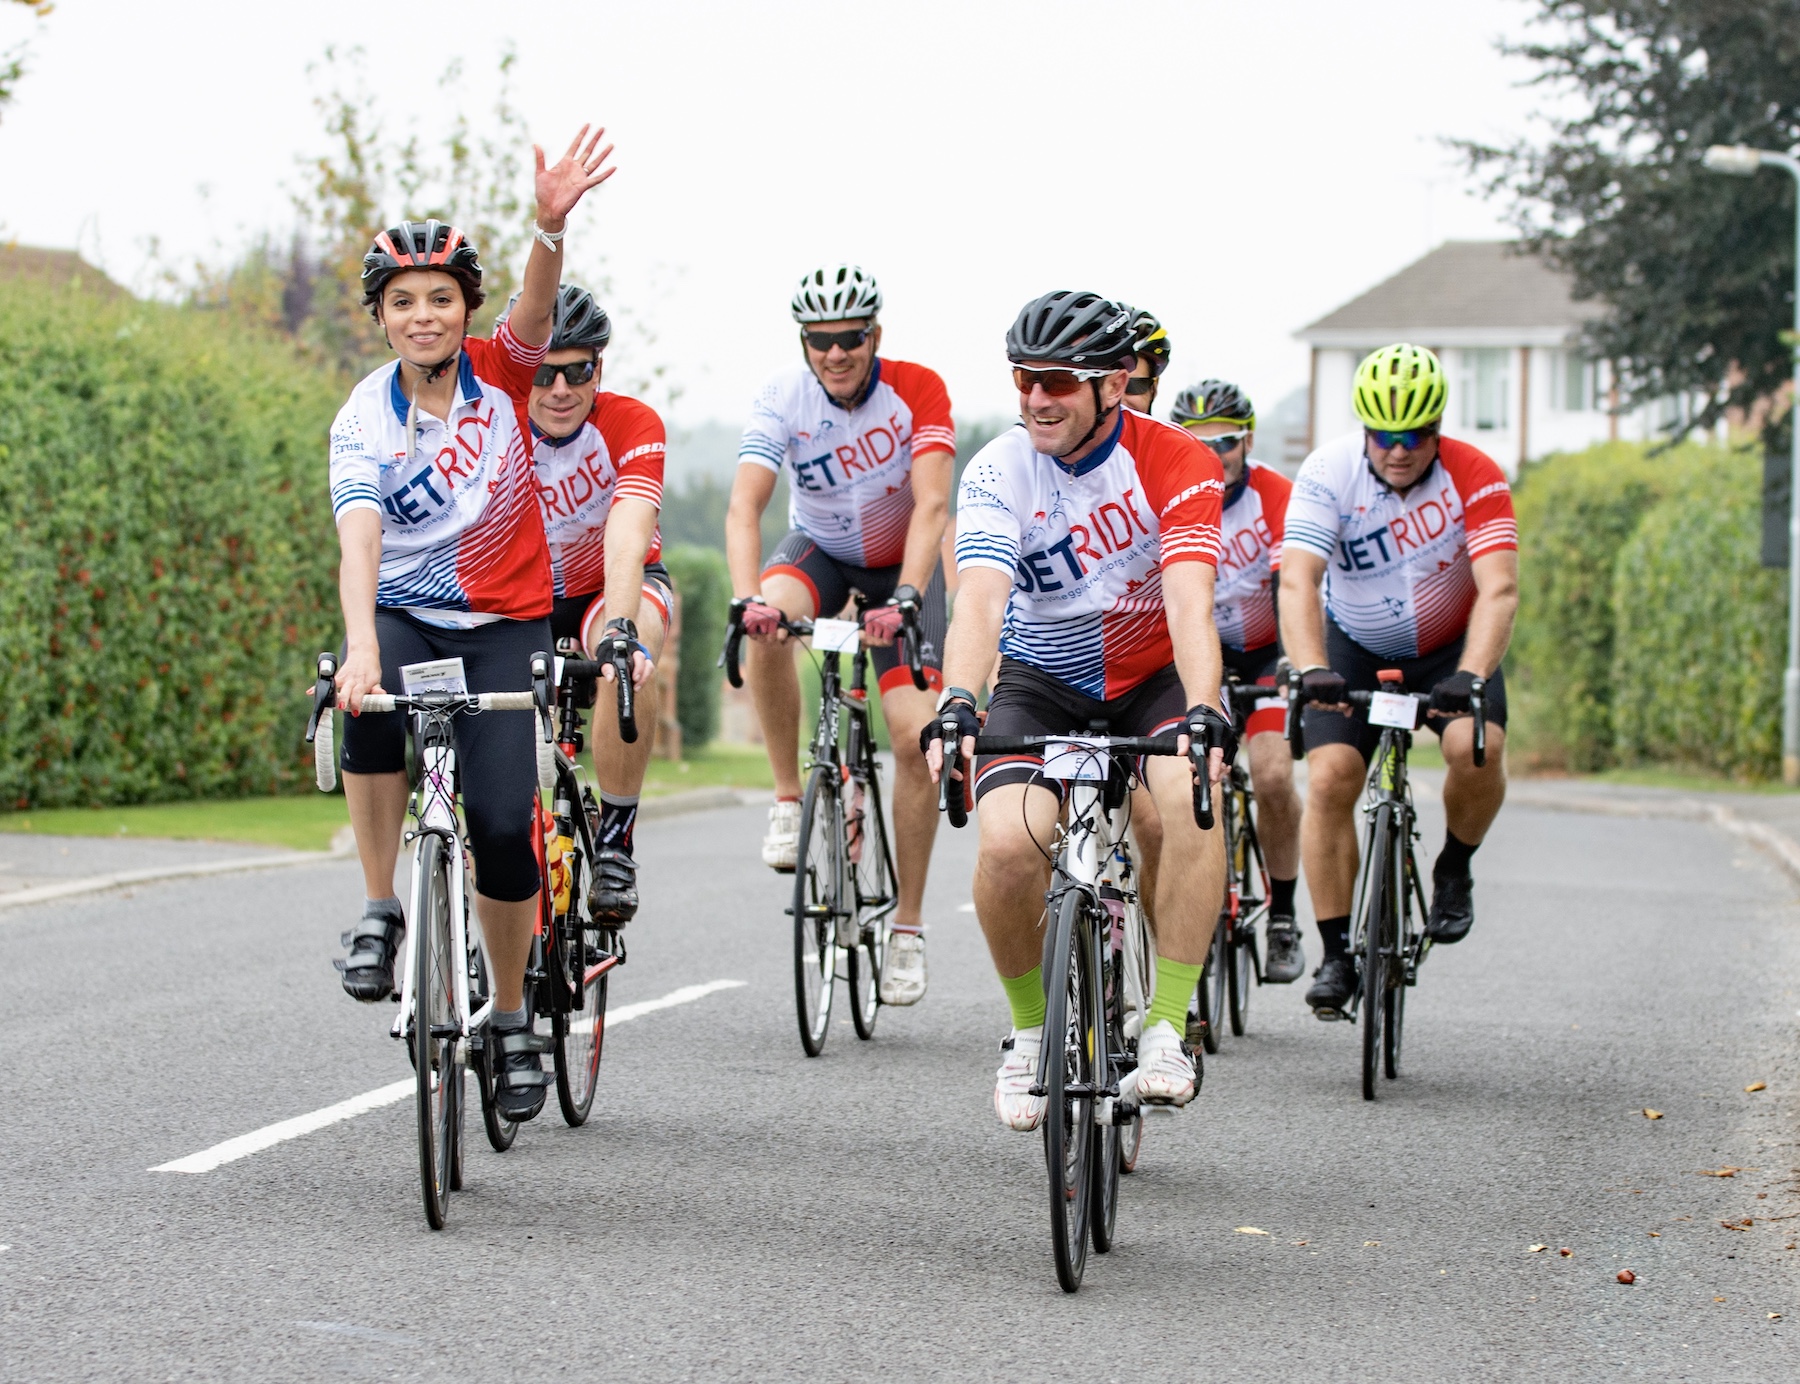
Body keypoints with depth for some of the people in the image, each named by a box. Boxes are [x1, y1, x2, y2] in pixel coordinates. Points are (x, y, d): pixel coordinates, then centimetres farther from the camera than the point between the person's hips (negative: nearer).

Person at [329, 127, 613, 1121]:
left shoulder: (500, 373, -5)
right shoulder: (364, 423, -11)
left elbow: (538, 302, -26)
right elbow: (360, 543, -25)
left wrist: (552, 225, -48)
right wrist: (360, 650, -42)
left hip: (503, 624, 1)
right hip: (402, 616, 0)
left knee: (502, 823, -14)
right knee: (375, 710, -35)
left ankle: (512, 1019, 7)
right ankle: (380, 914, -17)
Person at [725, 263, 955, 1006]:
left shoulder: (918, 390, -24)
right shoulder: (783, 398, -22)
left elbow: (932, 504, -34)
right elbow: (744, 505, -32)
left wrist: (904, 599, -48)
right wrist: (747, 598, -49)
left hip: (903, 561, -1)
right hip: (819, 549, 1)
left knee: (917, 733, -15)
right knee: (768, 626, -35)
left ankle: (908, 928, -4)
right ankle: (789, 800, -16)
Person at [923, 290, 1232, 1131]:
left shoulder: (1176, 464, -18)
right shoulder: (998, 472, -15)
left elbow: (1188, 601, -31)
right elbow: (980, 596, -30)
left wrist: (1204, 713, -47)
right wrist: (956, 703, -48)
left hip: (1154, 673, -1)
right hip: (1041, 679, 1)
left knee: (1191, 796, -33)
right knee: (1008, 843, -25)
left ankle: (1167, 1028, -22)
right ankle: (1031, 1030, 2)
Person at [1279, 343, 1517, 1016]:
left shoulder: (1475, 476, -23)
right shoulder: (1327, 473, -22)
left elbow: (1499, 589, -32)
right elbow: (1298, 581, -32)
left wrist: (1469, 676, -48)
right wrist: (1311, 671, -49)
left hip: (1451, 646, -1)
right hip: (1354, 649, 1)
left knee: (1477, 748, -28)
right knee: (1330, 777, -18)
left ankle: (1454, 869, 2)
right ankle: (1338, 953, -7)